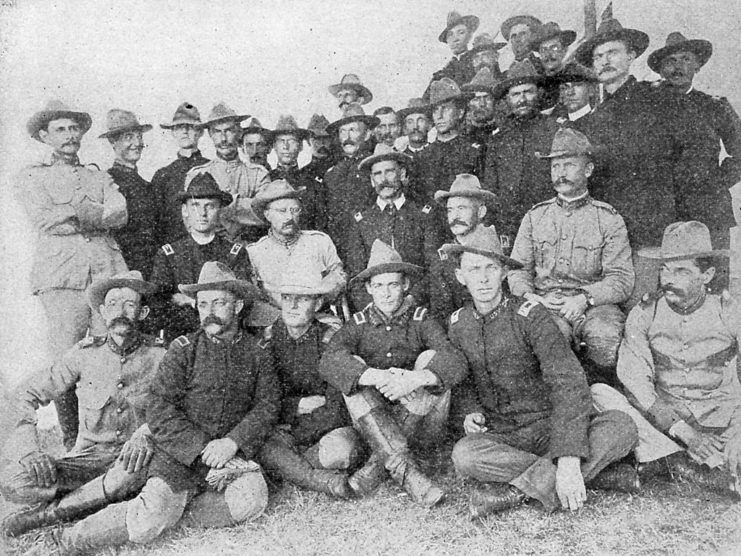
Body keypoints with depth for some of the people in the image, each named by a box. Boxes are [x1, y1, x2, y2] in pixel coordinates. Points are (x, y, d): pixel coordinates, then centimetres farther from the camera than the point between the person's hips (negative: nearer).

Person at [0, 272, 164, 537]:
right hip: (88, 456, 2)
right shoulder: (86, 353, 3)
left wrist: (145, 435, -30)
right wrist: (29, 449, -13)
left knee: (134, 470, -37)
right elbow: (25, 396, 4)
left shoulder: (159, 356, -2)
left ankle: (47, 512, -15)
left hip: (132, 458, -1)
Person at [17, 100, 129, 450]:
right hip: (61, 276, -2)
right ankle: (72, 442, 7)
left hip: (108, 271, 2)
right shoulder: (32, 178, 17)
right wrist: (94, 215, 0)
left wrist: (72, 214, -4)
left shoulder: (100, 177, 24)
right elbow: (43, 220, -2)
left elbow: (120, 214, 5)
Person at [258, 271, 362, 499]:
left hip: (330, 428, -1)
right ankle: (328, 481, -23)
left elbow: (335, 403, -2)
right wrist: (295, 406, -9)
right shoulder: (267, 338, 4)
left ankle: (289, 468, -11)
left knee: (341, 449, -34)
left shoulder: (332, 336, -4)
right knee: (266, 448, -31)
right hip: (284, 428, 2)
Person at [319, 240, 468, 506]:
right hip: (373, 424, 1)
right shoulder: (358, 325, 1)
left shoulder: (421, 321, 0)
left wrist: (416, 378, -39)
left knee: (431, 359, -22)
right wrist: (374, 376, -38)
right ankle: (404, 470, -34)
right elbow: (329, 361, -19)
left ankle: (378, 463, -27)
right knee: (354, 368, -22)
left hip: (420, 423, -1)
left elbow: (455, 361, -18)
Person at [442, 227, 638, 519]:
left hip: (549, 428, -1)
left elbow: (569, 383, -22)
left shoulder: (529, 314, -13)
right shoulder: (457, 324, 2)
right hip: (499, 437, 1)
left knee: (622, 427, -28)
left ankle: (515, 489, -27)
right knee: (464, 455, -32)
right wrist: (472, 411, -4)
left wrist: (569, 461, -32)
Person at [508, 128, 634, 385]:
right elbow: (517, 269, 14)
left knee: (606, 337, -33)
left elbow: (622, 279, 1)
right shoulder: (535, 216, 16)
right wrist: (529, 295, -9)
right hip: (543, 303, 1)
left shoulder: (608, 219, 8)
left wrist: (585, 298, -18)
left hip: (594, 304, 0)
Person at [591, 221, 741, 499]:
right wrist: (684, 432, -21)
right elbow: (636, 384, -10)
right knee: (599, 393, -27)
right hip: (659, 421, 2)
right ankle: (680, 464, -32)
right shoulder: (643, 314, -3)